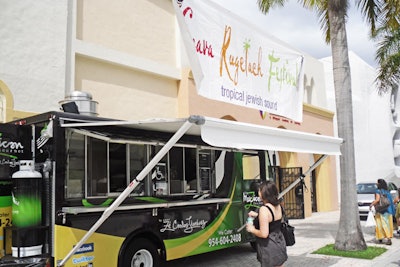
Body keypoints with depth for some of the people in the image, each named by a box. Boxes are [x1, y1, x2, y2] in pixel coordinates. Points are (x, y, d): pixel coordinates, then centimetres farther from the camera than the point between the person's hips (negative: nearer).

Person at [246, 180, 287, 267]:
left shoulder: (264, 209, -23)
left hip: (269, 247, -8)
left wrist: (252, 229, -8)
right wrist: (257, 215, 16)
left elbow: (264, 234, -25)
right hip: (280, 243, 8)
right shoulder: (278, 206, 1)